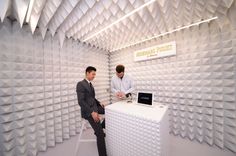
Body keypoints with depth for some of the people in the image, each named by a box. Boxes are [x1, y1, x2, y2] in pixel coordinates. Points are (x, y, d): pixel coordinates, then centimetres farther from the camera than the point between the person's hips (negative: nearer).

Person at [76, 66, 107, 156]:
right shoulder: (80, 84, -15)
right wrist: (92, 112, -26)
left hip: (95, 107, 8)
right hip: (88, 111, -8)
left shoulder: (90, 84, 13)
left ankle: (100, 128, 15)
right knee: (100, 134, -9)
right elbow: (81, 101, -22)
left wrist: (99, 103, 4)